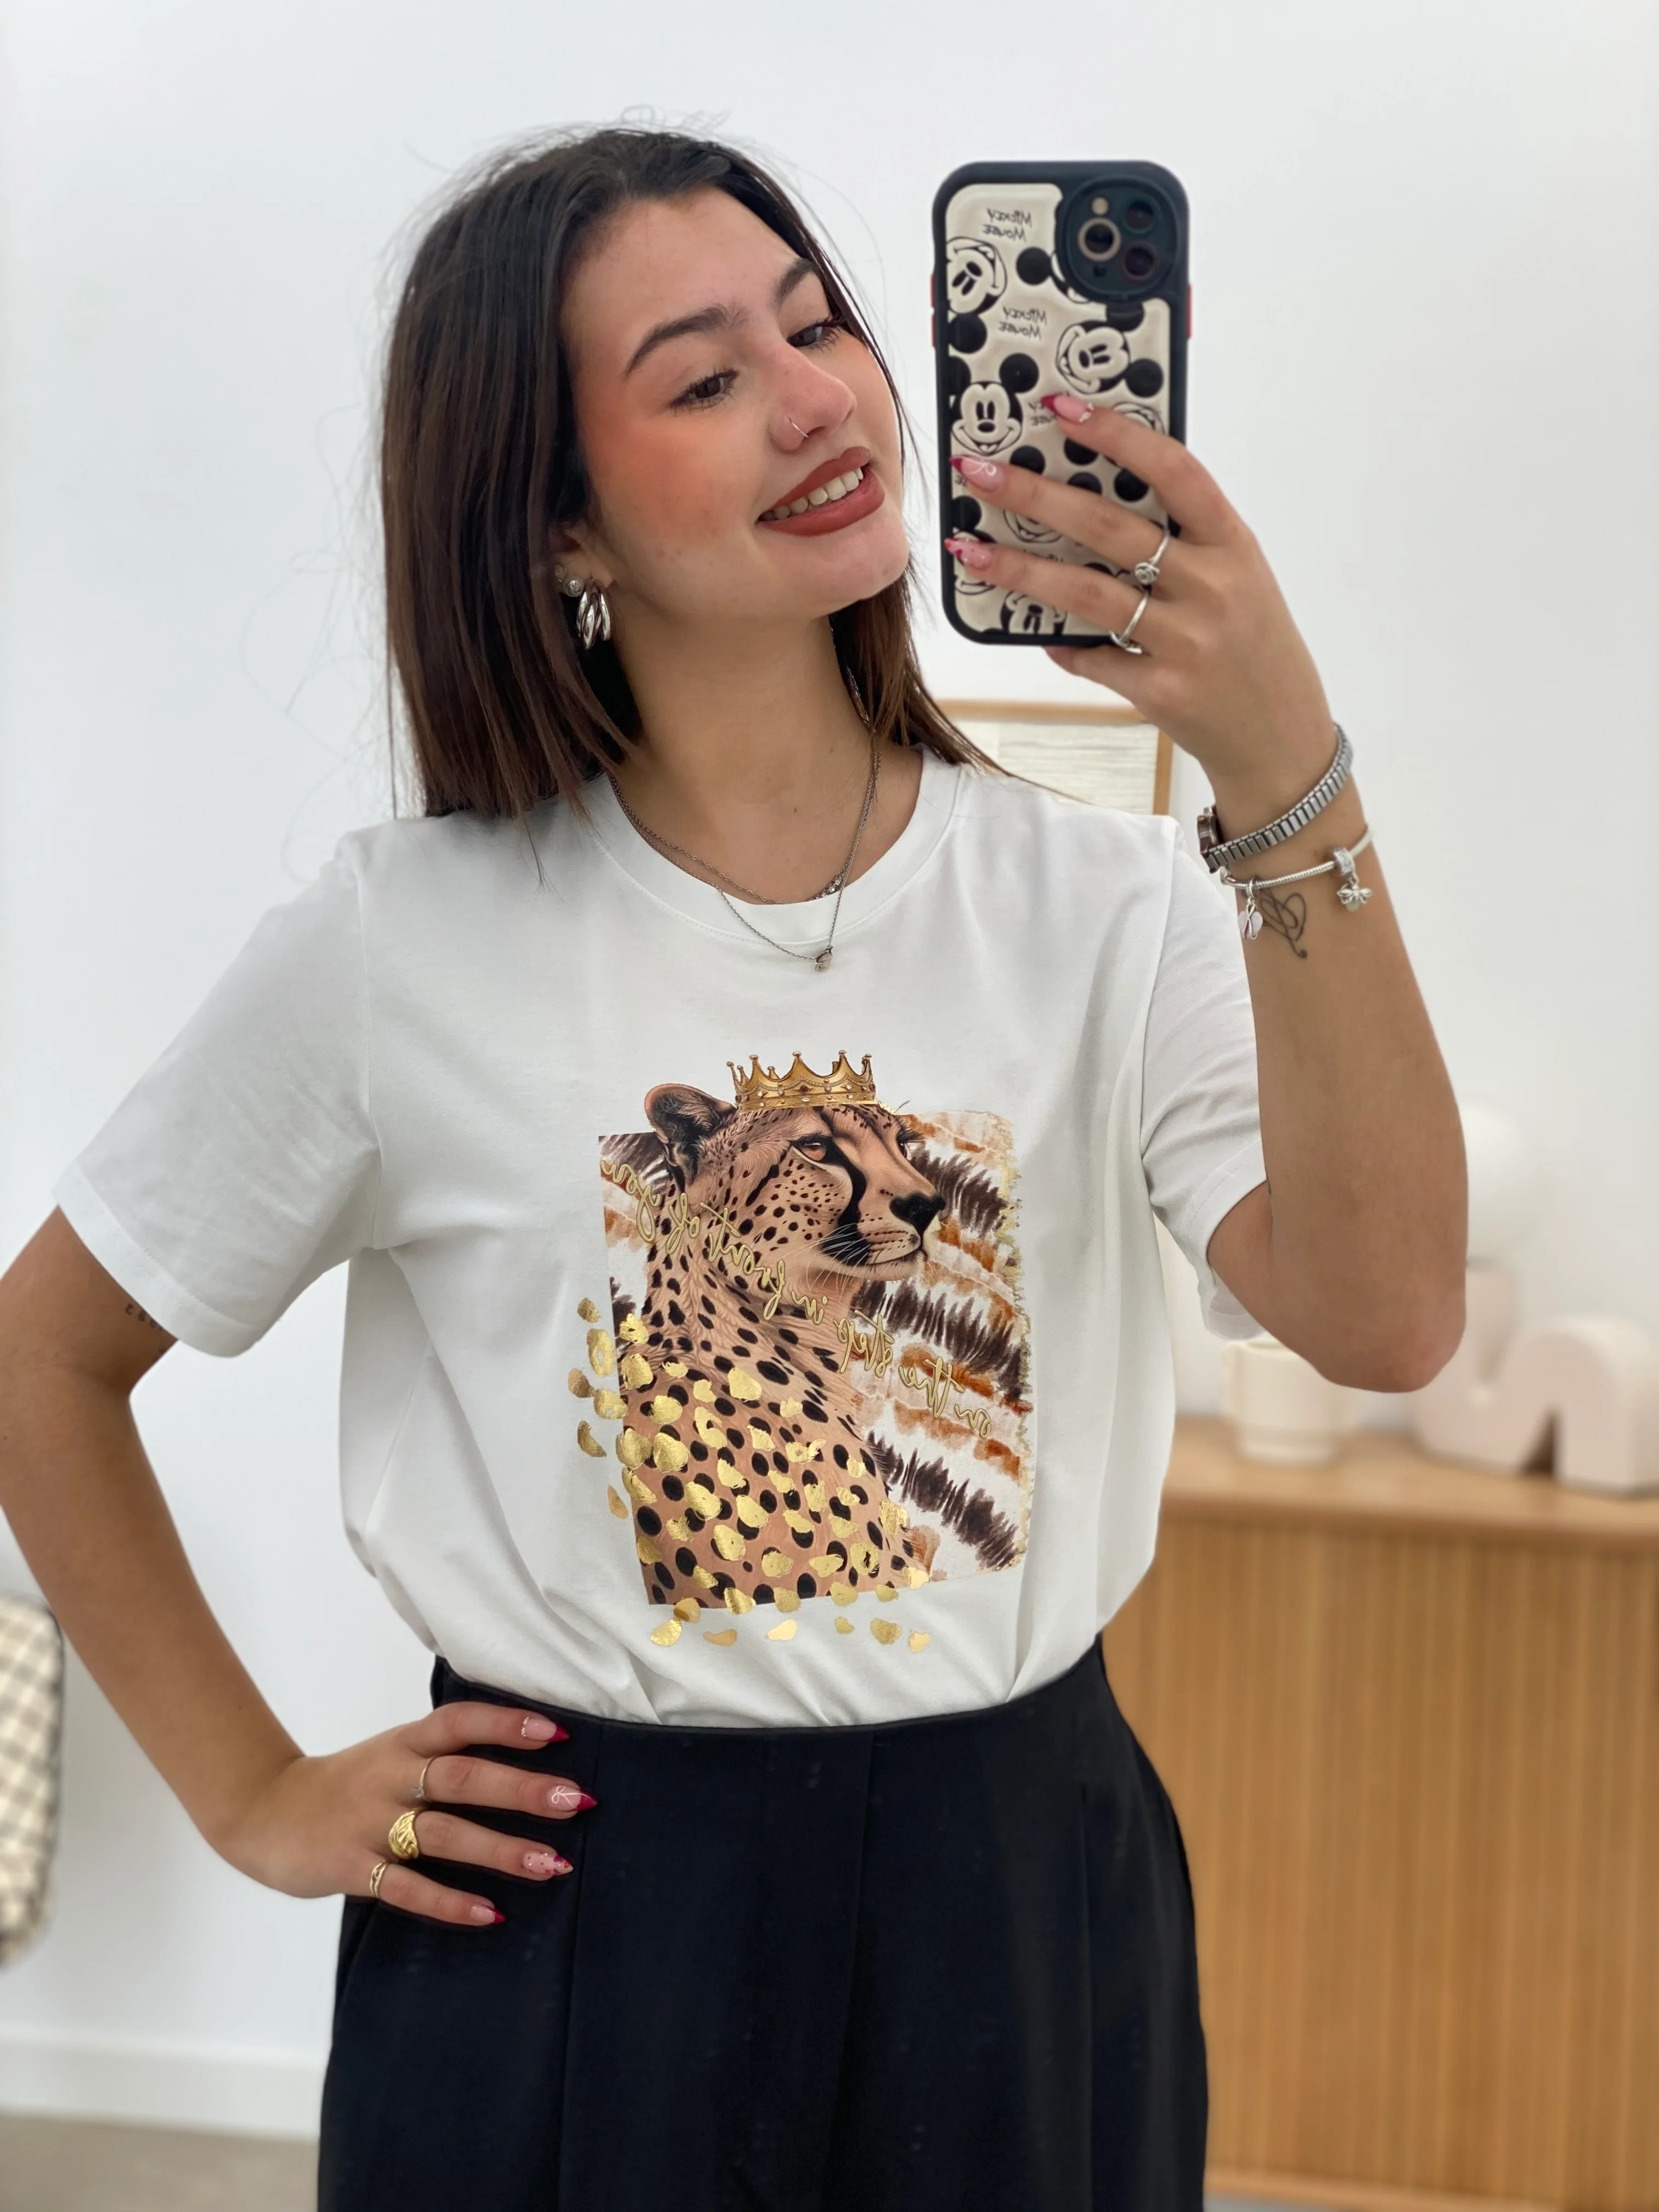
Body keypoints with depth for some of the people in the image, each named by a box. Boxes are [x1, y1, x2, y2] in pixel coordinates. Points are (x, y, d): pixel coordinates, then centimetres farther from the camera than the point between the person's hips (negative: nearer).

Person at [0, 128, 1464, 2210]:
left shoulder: (1097, 909, -6)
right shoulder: (406, 946, -9)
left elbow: (1384, 1319, -21)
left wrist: (1289, 785, -31)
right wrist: (254, 1798, 2)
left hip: (1023, 1903, 2)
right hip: (569, 1921, -1)